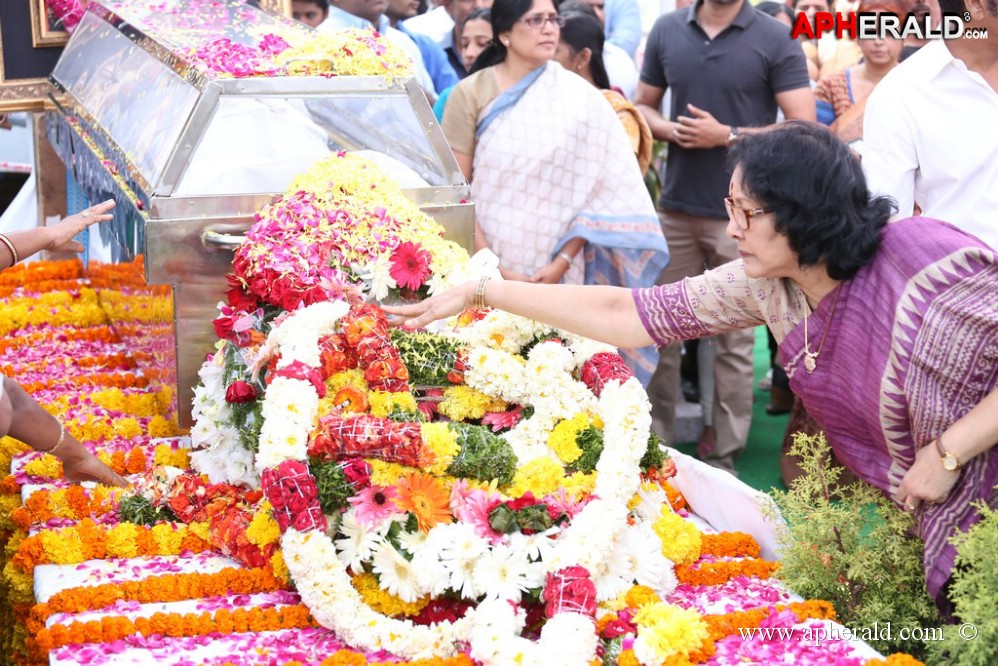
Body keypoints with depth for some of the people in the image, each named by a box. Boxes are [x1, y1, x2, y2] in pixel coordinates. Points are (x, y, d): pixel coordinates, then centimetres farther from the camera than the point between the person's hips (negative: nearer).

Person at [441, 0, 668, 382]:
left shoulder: (580, 98, 2)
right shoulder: (471, 94, 1)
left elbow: (602, 189, 1)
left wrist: (563, 260, -8)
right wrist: (489, 266, -10)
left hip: (555, 277, 0)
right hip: (485, 272, 0)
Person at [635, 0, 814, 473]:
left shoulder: (775, 40, -5)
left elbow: (804, 129, -8)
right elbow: (643, 107, 15)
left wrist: (728, 135, -16)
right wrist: (671, 129, -7)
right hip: (675, 207, 4)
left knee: (734, 340, 4)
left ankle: (724, 455, 13)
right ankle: (656, 441, 20)